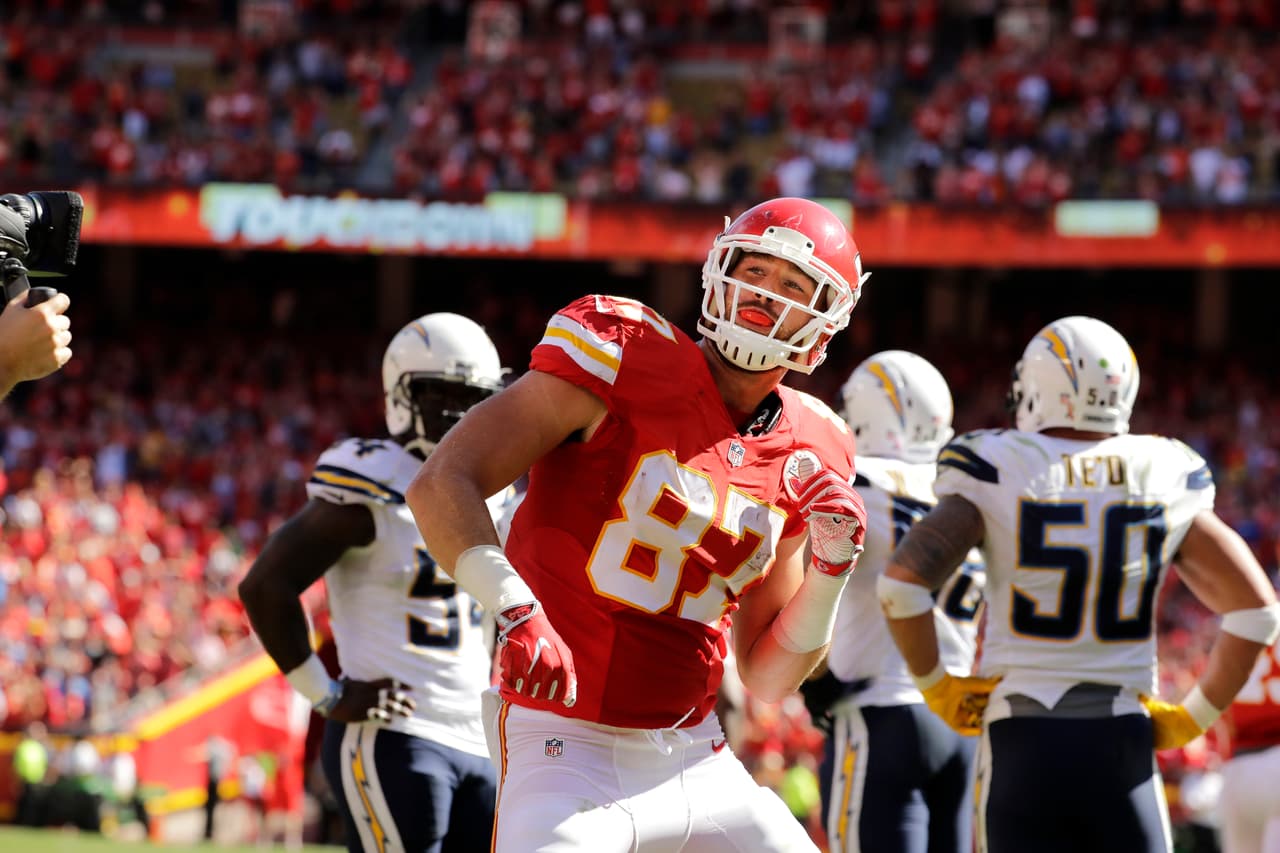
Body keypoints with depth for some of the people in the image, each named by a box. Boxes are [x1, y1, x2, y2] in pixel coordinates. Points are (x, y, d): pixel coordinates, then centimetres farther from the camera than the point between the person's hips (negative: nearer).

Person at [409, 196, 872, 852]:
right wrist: (517, 611, -30)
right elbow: (441, 485, -16)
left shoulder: (803, 458, 8)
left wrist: (831, 567, -4)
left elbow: (767, 680, 12)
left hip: (691, 759, 6)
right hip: (566, 747, -6)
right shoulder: (625, 361, -9)